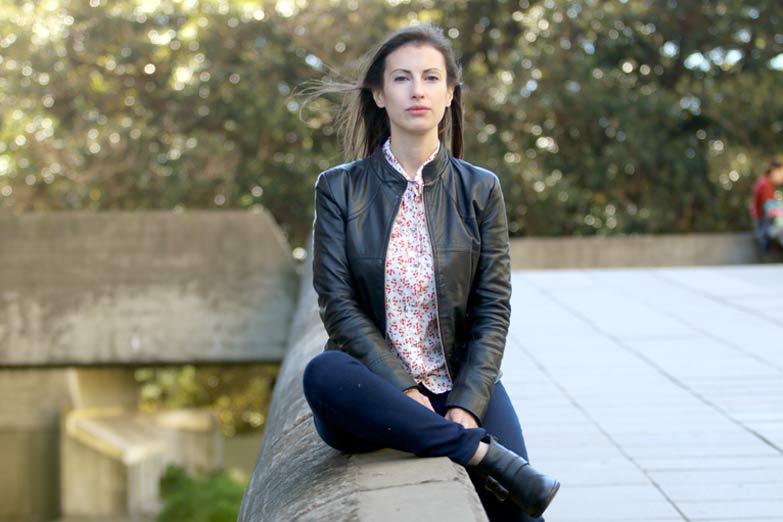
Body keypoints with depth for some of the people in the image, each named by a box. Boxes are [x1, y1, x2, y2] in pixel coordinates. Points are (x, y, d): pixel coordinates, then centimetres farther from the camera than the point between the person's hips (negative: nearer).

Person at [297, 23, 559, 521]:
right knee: (324, 374, -36)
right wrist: (403, 388, -16)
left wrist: (466, 406, -13)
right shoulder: (340, 188, 3)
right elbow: (338, 304, -4)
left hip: (462, 386, -1)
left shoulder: (480, 190, 5)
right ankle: (483, 455, -29)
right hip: (378, 388, 1)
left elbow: (492, 311, 1)